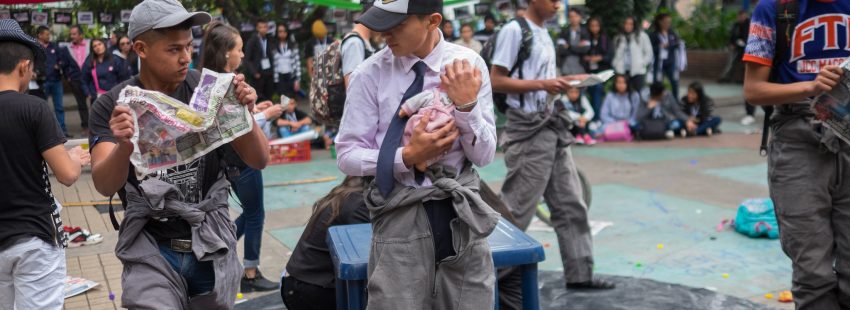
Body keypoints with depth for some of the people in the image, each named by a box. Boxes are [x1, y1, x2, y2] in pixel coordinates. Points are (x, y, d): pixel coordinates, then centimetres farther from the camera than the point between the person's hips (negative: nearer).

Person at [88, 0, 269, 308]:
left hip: (212, 246, 2)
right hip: (151, 249, -2)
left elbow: (259, 161, -5)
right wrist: (124, 145, -38)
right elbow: (104, 186, -18)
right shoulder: (111, 106, -7)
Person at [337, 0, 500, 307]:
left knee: (471, 303, 11)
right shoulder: (370, 74, -7)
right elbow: (347, 156, -5)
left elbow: (484, 156, -2)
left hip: (462, 211, 2)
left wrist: (466, 105, -18)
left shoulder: (469, 65, -3)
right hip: (400, 215, -1)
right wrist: (407, 157, -19)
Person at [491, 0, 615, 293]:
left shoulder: (544, 33, 16)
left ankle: (579, 274, 18)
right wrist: (542, 84, -20)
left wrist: (565, 81, 5)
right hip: (529, 131, -9)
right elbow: (496, 80, -15)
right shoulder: (514, 30, -10)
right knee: (516, 211, -2)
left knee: (571, 205, 10)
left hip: (552, 128, 9)